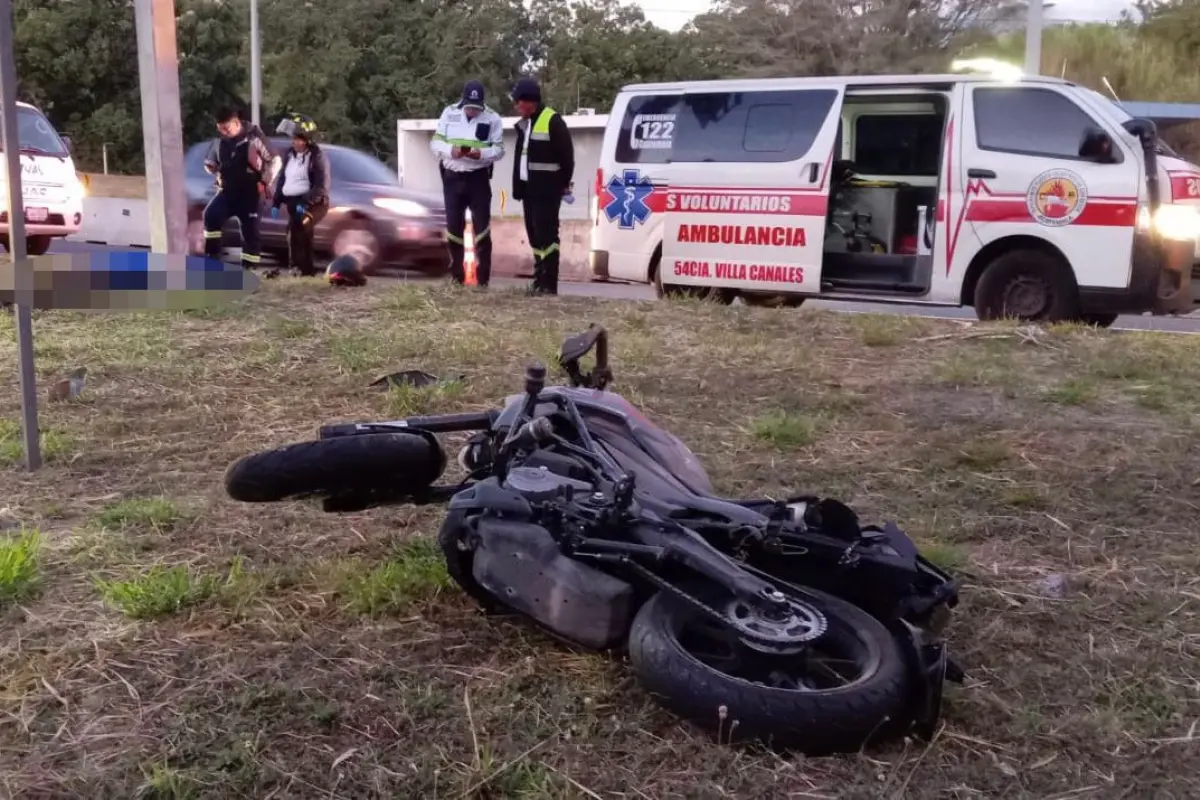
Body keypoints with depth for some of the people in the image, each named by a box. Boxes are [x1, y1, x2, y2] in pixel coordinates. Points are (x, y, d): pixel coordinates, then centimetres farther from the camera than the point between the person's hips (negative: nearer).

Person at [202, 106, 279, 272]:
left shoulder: (253, 138, -11)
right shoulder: (222, 141, 8)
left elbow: (274, 161, -8)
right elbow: (211, 162, 22)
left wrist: (264, 182, -9)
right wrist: (211, 167, 0)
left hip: (248, 192, -5)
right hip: (227, 190, 5)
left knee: (249, 230, -2)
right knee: (211, 214, -18)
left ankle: (250, 265, 7)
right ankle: (212, 254, -9)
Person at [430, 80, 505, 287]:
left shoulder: (493, 118, -4)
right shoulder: (449, 113, 1)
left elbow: (499, 149, -2)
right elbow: (435, 142, 3)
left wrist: (481, 154, -22)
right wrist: (450, 150, -18)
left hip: (478, 178, -2)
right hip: (452, 177, 2)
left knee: (481, 226, -2)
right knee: (453, 225, 6)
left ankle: (483, 278, 3)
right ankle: (456, 276, 16)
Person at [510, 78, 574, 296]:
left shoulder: (552, 121, -11)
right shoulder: (523, 123, 15)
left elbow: (567, 154, -10)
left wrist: (564, 183, -5)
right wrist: (517, 185, 15)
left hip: (547, 190, -9)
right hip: (529, 188, 9)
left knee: (546, 235, -11)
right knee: (535, 235, 11)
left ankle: (549, 284, -11)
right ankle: (540, 280, 17)